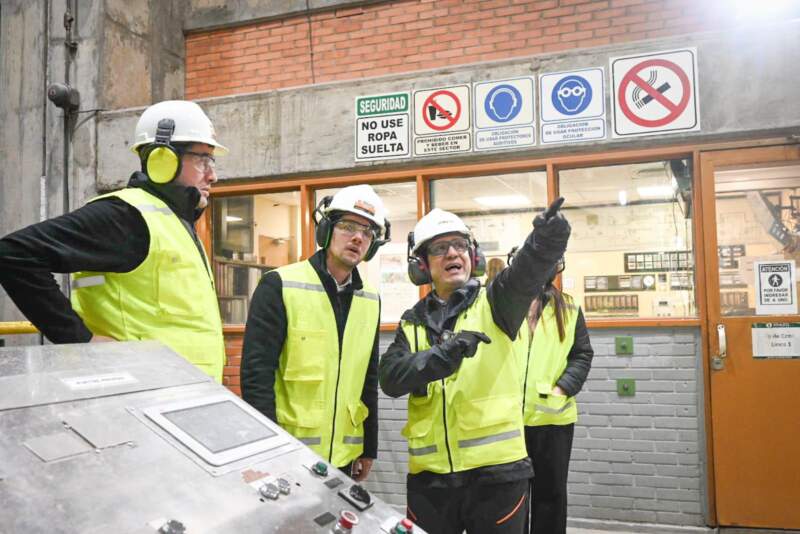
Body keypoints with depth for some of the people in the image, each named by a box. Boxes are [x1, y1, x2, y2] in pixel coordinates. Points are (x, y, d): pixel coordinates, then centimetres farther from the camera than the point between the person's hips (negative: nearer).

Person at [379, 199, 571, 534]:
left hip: (496, 469, -2)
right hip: (429, 474, 3)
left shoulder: (495, 303, 1)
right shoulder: (412, 324, 9)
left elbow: (526, 273, -21)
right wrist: (444, 354, -24)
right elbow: (391, 378, -7)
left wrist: (546, 240, -43)